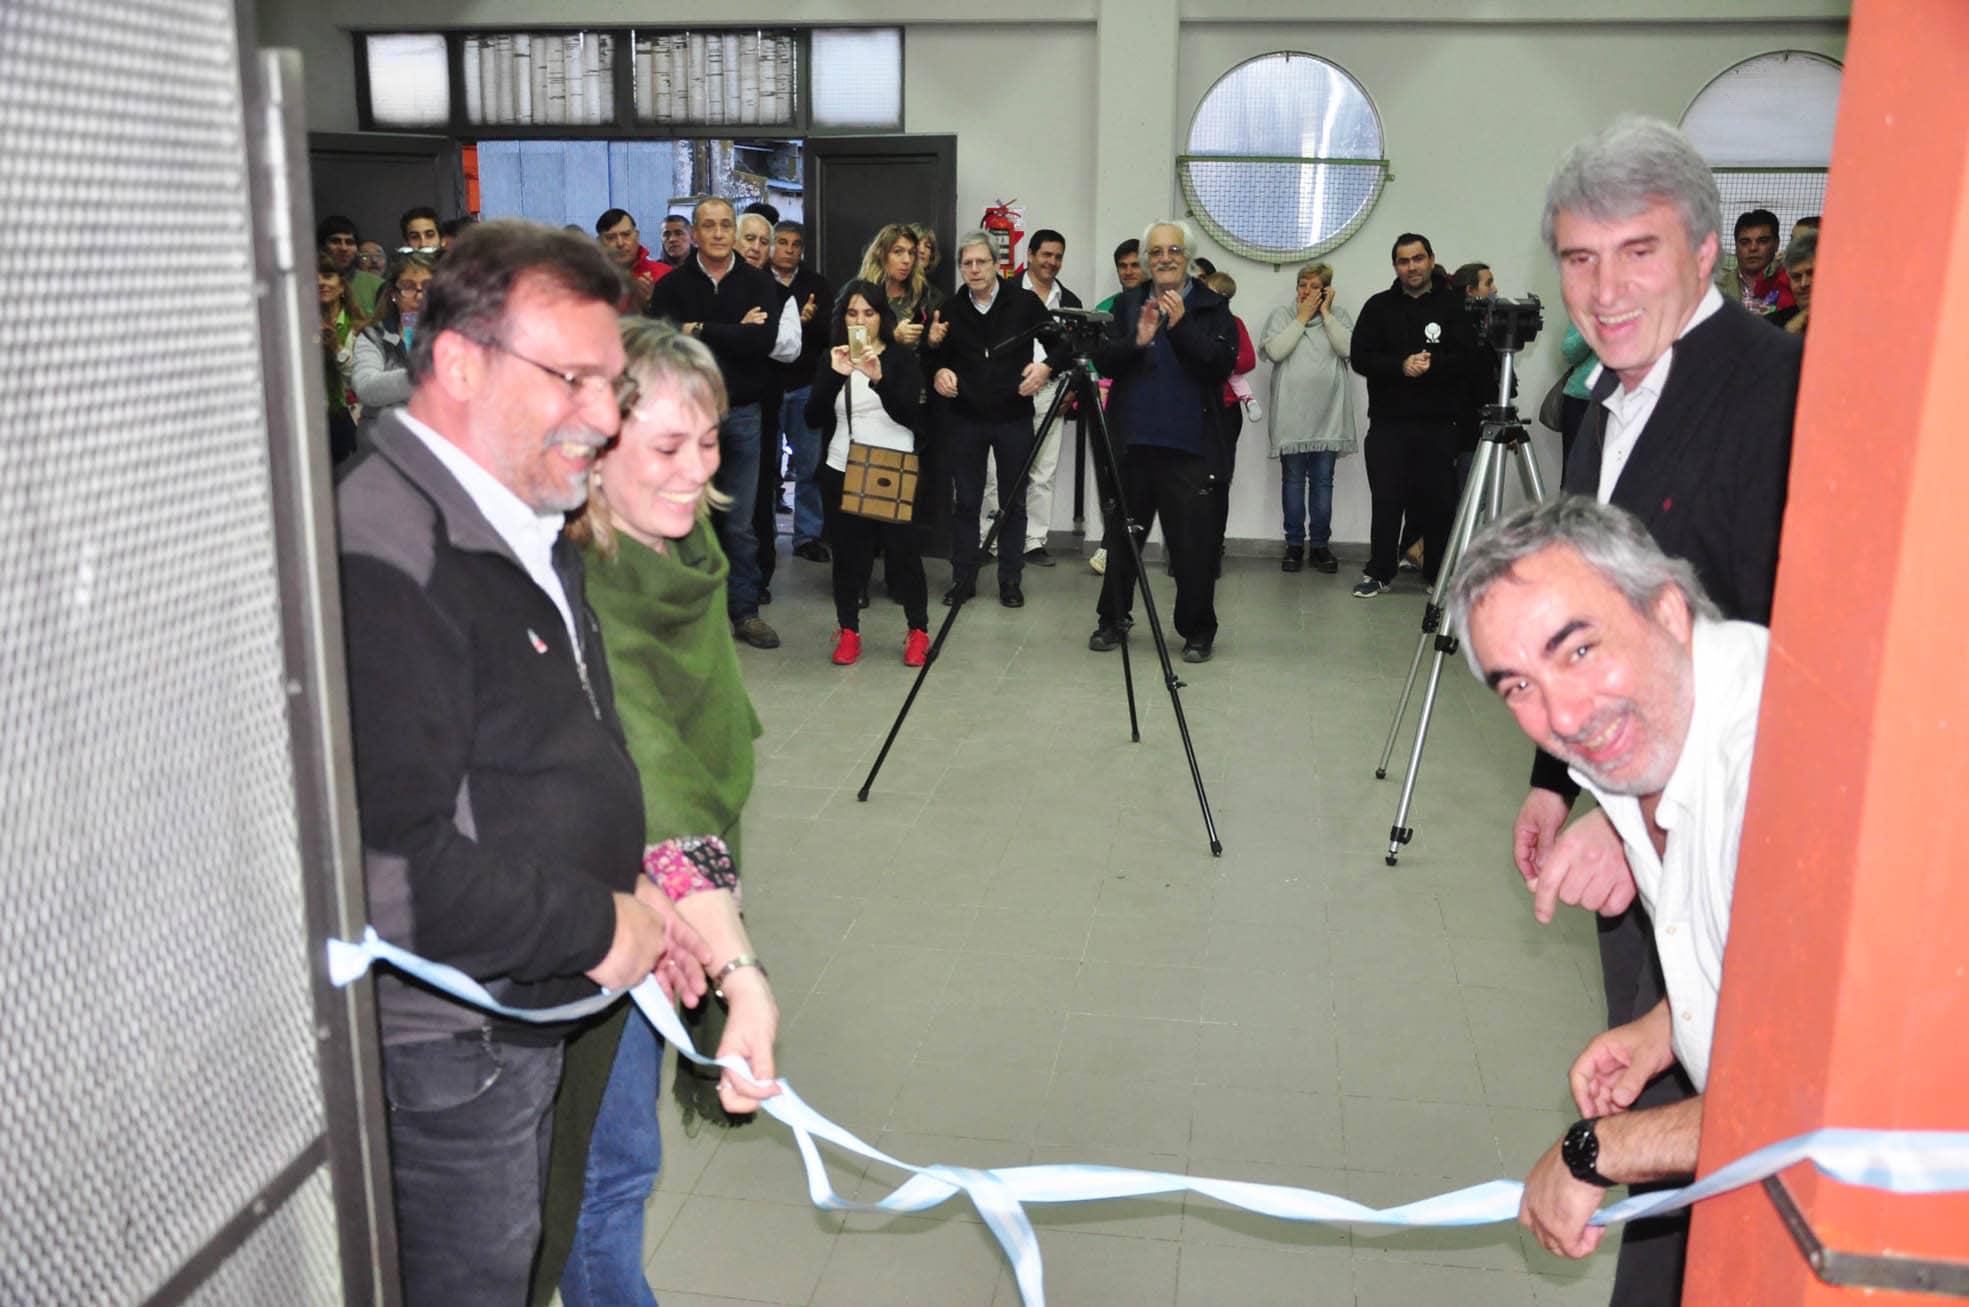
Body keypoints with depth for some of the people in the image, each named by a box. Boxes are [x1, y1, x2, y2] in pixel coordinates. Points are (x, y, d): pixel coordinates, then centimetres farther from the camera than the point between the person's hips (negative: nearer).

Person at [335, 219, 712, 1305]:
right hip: (445, 1051, -9)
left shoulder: (530, 528, 8)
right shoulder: (383, 558, -28)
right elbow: (389, 870, -33)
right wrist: (598, 929, -19)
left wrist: (630, 891, 4)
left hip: (533, 1008, 9)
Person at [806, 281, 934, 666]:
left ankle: (918, 631, 10)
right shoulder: (830, 360, 7)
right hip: (842, 472, 2)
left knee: (903, 551, -1)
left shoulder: (902, 358, 2)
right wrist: (835, 375, -21)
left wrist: (879, 380, -29)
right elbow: (813, 418, -6)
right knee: (848, 552, 3)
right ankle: (848, 631, 15)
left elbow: (910, 415, -13)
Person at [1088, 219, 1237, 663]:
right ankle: (1112, 621, 25)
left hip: (1188, 447, -2)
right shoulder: (1127, 304, 10)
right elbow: (1102, 361, 1)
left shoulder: (1212, 307, 4)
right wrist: (1136, 342, -17)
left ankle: (1197, 632, 13)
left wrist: (1180, 326, -18)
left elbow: (1221, 365, -8)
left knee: (1192, 546, 0)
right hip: (1131, 443, 2)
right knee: (1121, 538, 10)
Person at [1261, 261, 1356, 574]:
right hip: (1290, 414, -1)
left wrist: (1325, 313, -4)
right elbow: (1275, 351, -10)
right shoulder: (1281, 315, 7)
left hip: (1328, 415, 1)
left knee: (1323, 481, 3)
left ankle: (1320, 545, 10)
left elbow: (1348, 348, -8)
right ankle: (1294, 545, 11)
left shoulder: (1338, 316, 10)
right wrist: (1302, 318, -6)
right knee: (1293, 479, 3)